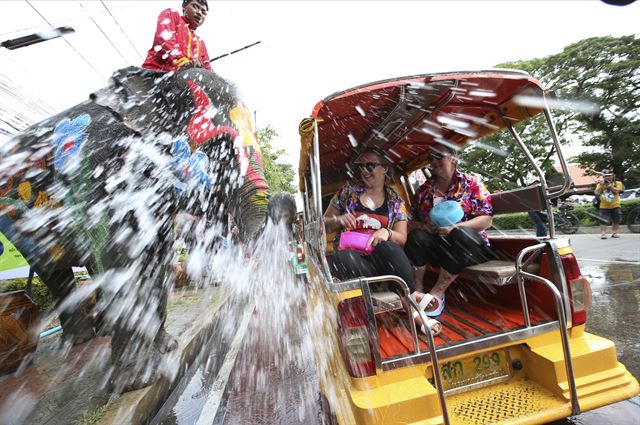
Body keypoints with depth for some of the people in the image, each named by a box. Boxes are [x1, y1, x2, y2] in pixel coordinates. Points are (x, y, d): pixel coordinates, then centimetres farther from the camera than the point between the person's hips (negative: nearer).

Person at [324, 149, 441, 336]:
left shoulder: (395, 201, 8)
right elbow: (324, 224, 9)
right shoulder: (347, 191, 6)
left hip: (381, 259, 0)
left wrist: (387, 233, -17)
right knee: (343, 258, -37)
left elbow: (401, 238, 6)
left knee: (387, 246, -36)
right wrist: (338, 220, -14)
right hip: (350, 255, 1)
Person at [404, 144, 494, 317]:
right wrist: (423, 226, -15)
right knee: (416, 236, -28)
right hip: (438, 248, 2)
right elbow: (412, 222, 8)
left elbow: (486, 219, -5)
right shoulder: (423, 190, 9)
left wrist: (456, 228, -21)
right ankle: (417, 289, -21)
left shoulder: (471, 184, 2)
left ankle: (438, 292, -23)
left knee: (460, 235, -35)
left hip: (468, 244, -1)